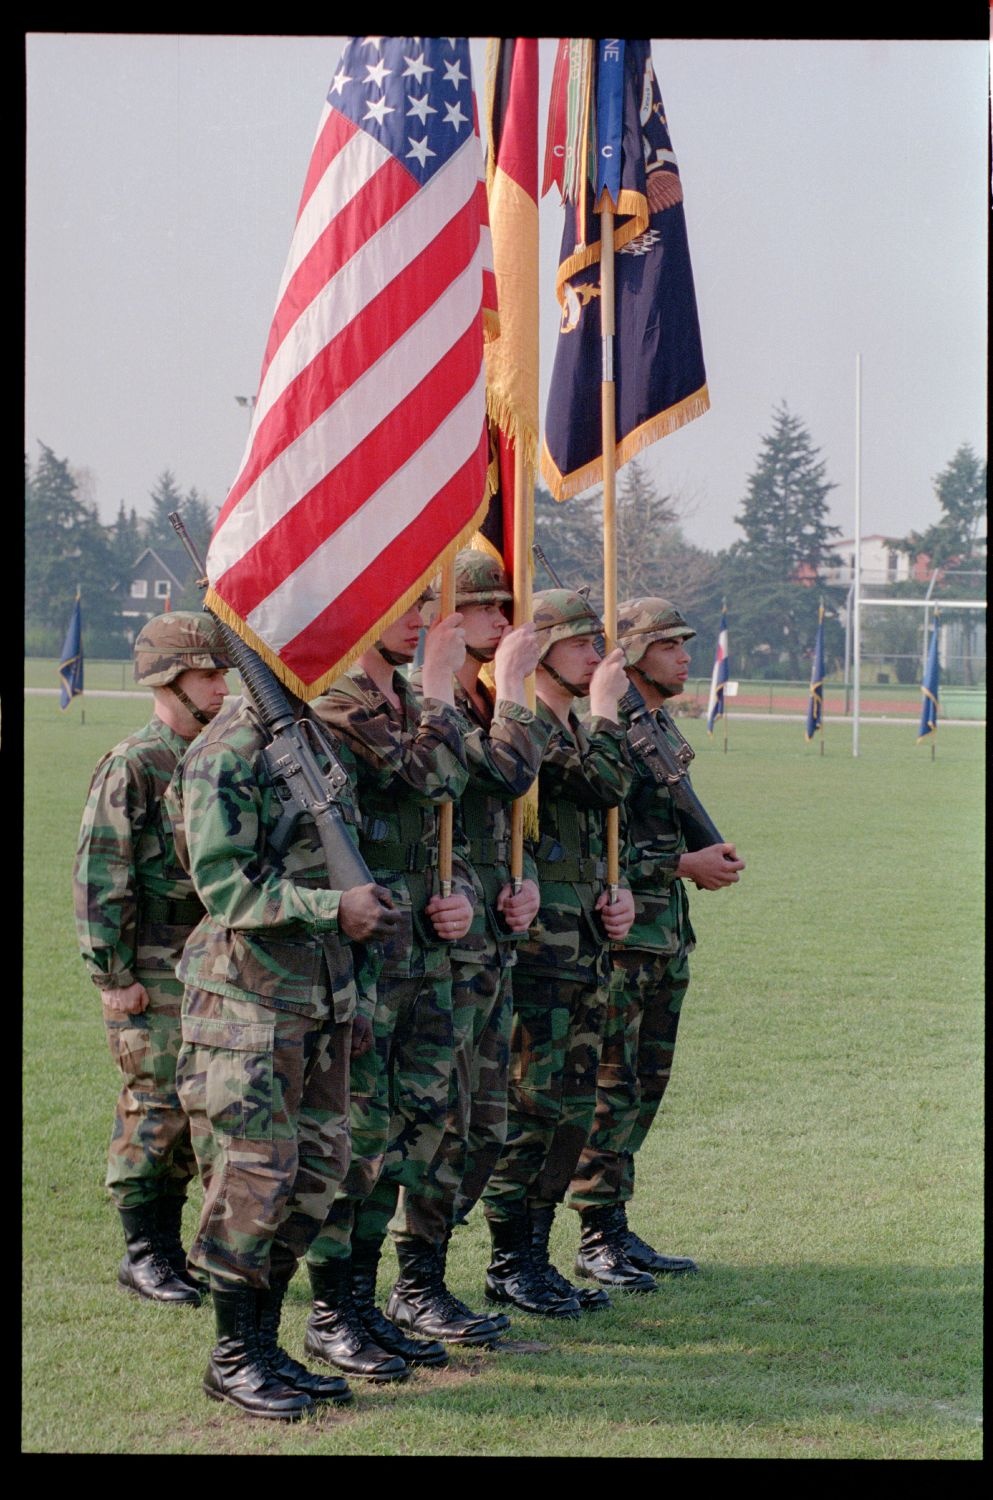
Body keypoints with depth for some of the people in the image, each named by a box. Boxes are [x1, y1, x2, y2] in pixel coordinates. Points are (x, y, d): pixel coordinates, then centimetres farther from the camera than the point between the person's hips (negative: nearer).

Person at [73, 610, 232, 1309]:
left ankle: (170, 1241, 20)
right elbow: (98, 877, -12)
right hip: (152, 979, -7)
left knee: (197, 1113, 9)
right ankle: (144, 1253, 6)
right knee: (156, 1108, -4)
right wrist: (113, 975, -13)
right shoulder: (131, 767, -10)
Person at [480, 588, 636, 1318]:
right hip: (536, 950, -10)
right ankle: (511, 1263, 4)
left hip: (585, 951, 10)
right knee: (531, 1106, -5)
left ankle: (535, 1257, 19)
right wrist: (607, 707, -9)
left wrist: (613, 897, 10)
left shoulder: (573, 729, 19)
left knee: (574, 1111, 11)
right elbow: (606, 784, -23)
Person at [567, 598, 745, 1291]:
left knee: (646, 1085, 12)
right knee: (613, 1088, -5)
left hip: (666, 937, 9)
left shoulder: (664, 729, 16)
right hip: (620, 935, -9)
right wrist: (685, 865, -16)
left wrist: (708, 859, 7)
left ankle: (618, 1232, 18)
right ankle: (600, 1238, 1)